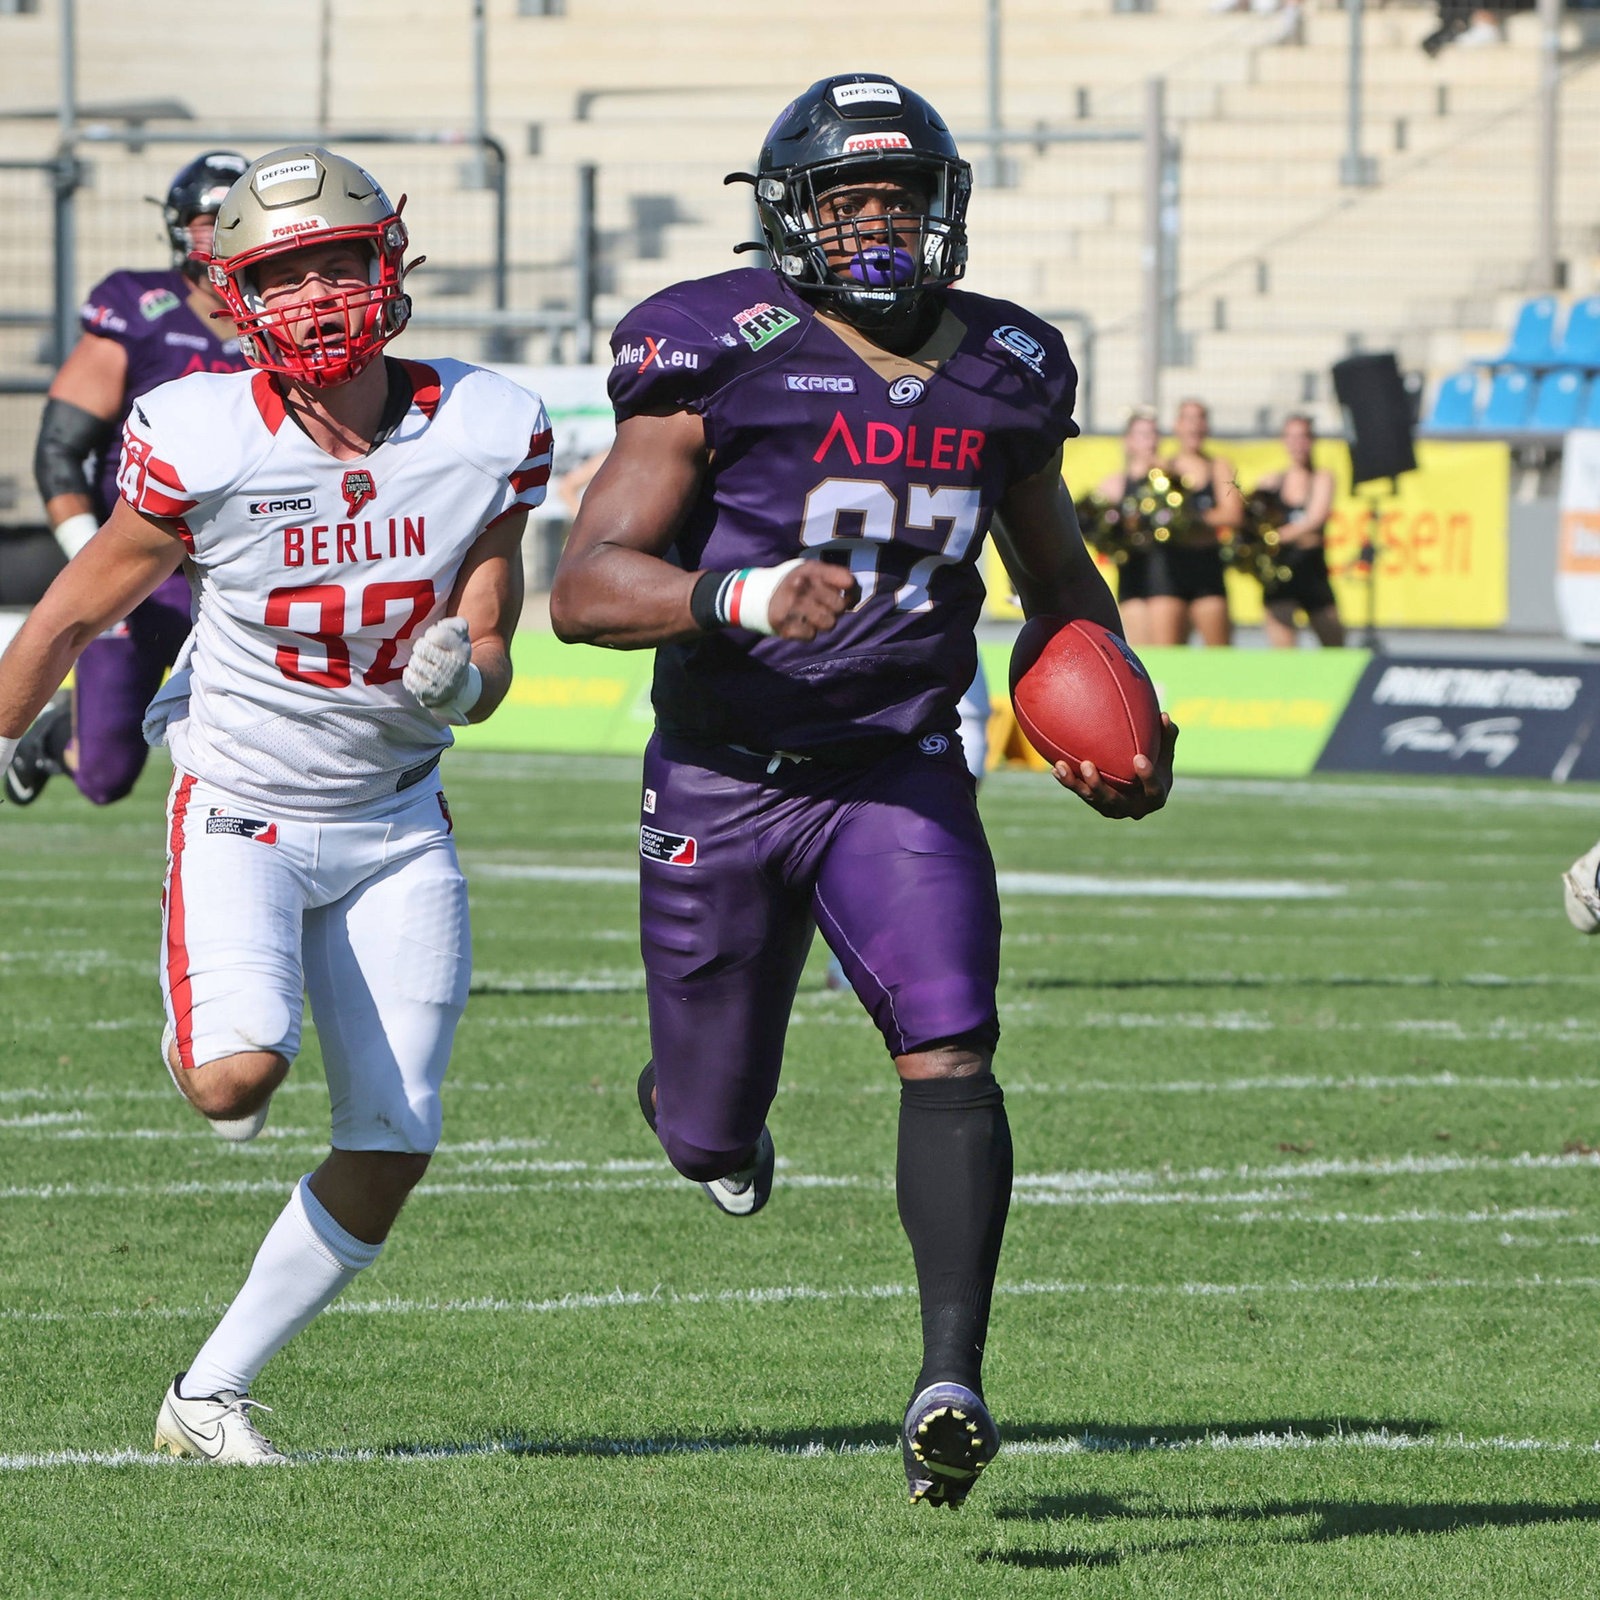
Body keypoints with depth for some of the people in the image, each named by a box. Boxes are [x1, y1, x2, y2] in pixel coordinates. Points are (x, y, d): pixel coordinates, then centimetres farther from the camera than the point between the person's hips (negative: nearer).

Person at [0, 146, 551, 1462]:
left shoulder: (485, 437, -11)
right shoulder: (203, 445, -18)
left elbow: (485, 661, -3)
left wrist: (456, 678, -26)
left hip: (394, 823, 3)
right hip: (242, 809, -3)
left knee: (392, 1151, -2)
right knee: (243, 1075, -28)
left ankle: (209, 1396, 15)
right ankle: (194, 1047, 11)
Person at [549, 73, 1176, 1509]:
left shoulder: (1006, 374, 3)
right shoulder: (721, 357, -12)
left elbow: (1058, 577, 21)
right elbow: (584, 589, -17)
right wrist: (741, 597, -34)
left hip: (899, 775, 2)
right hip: (724, 782, -2)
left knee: (949, 1052, -21)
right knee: (710, 1139, 8)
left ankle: (951, 1378, -25)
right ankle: (694, 1099, 47)